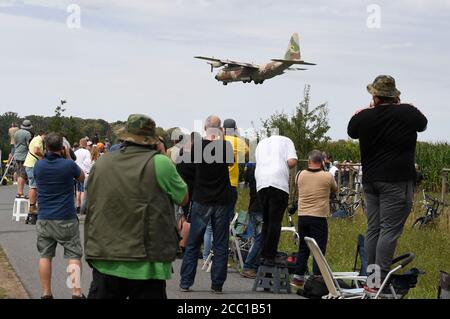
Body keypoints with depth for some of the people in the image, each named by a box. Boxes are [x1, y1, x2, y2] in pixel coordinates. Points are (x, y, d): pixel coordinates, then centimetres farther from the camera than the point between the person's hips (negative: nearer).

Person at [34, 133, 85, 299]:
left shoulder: (39, 165, -1)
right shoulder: (68, 165, -11)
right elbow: (82, 177, 9)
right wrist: (69, 158, 9)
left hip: (44, 218, 3)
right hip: (66, 219, -3)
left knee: (45, 256, 9)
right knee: (74, 256, 2)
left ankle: (46, 293, 10)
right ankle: (76, 293, -4)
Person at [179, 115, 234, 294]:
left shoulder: (197, 146, -5)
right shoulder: (226, 146, -5)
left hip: (201, 200, 0)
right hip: (222, 201, 0)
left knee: (193, 243, 7)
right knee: (220, 245, 6)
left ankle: (185, 282, 7)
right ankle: (217, 284, 6)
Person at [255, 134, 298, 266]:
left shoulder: (261, 143, 29)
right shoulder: (285, 140, 15)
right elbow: (292, 162, 1)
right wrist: (286, 167, 20)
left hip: (261, 184, 4)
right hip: (279, 183, -4)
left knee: (266, 221, 13)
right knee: (275, 222, -4)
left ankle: (264, 254, 11)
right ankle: (270, 257, -7)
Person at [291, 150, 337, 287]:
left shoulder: (301, 175, 0)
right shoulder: (328, 176, -7)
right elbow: (334, 189, 10)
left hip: (302, 216, 4)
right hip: (319, 218, -4)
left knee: (303, 248, 14)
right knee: (319, 250, 0)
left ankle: (298, 277, 16)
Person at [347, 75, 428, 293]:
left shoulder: (364, 117, 1)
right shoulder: (407, 113, -7)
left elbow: (351, 131, 22)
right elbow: (423, 124, 15)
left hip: (370, 180, 5)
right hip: (397, 181, -5)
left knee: (373, 229, 10)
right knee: (390, 229, -7)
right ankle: (379, 281, -13)